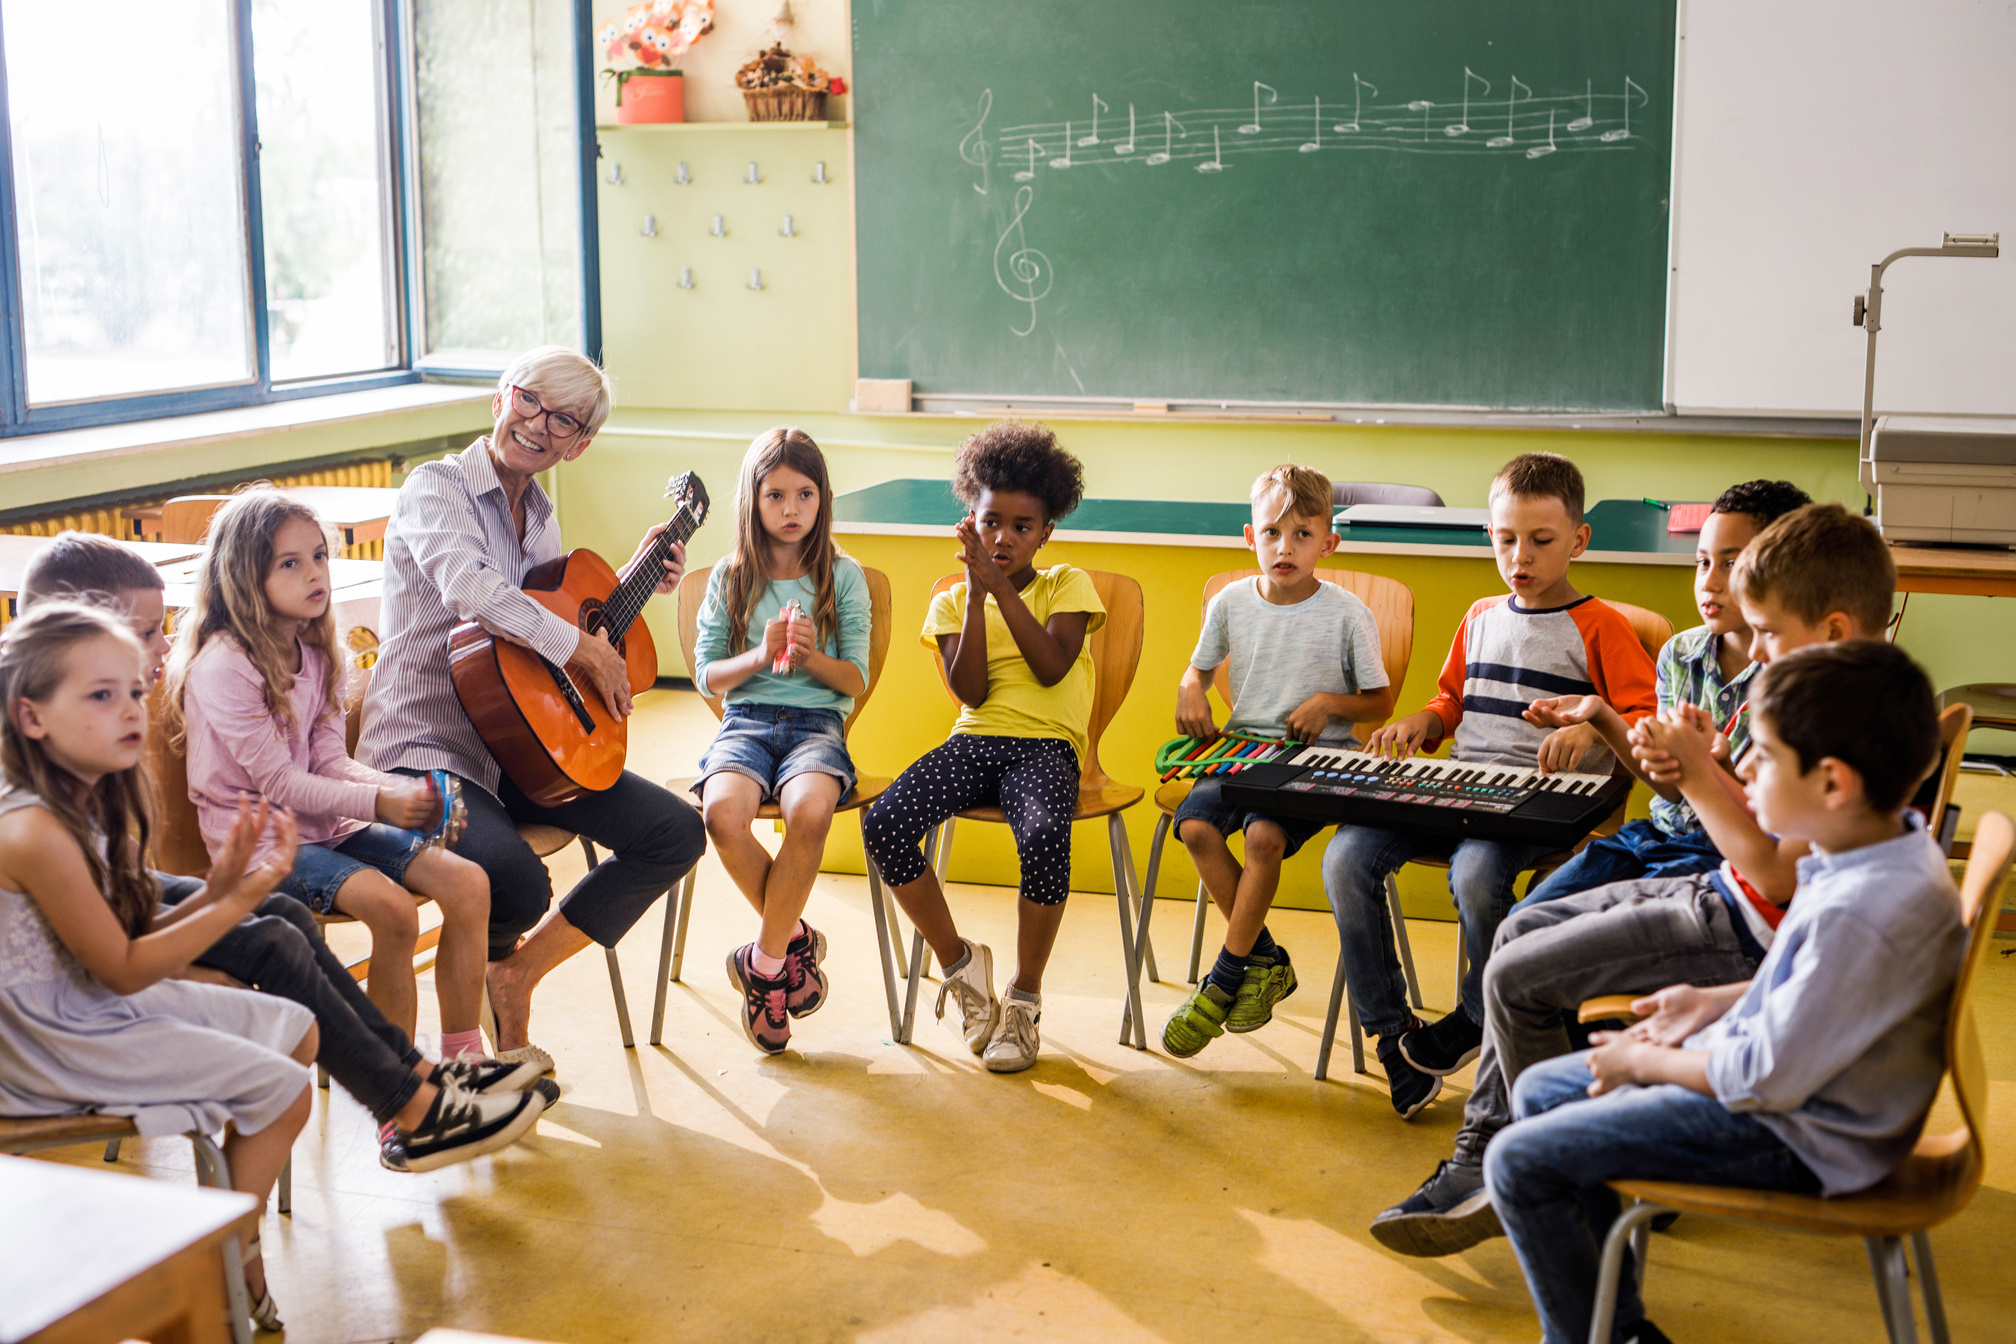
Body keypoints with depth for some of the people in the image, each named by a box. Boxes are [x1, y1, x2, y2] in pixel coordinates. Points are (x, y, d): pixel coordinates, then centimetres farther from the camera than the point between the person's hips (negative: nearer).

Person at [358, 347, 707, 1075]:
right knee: (516, 884, -34)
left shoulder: (539, 514, 15)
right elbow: (472, 591, -29)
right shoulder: (435, 487, -9)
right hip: (427, 748, -8)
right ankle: (471, 978, 7)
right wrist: (588, 648, -23)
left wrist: (632, 578, 17)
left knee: (677, 834, -5)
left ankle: (515, 975, 3)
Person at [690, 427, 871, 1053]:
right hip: (745, 720, 1)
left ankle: (765, 960, -16)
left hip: (818, 722, -1)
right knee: (723, 811, -33)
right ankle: (796, 939, -9)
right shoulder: (730, 577, 11)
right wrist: (760, 655, -10)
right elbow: (706, 675, 8)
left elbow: (856, 681, 5)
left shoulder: (843, 577, 8)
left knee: (809, 811, -36)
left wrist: (811, 656, -15)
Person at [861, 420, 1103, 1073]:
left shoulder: (1066, 584, 9)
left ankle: (1025, 998, -13)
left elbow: (1051, 667, -10)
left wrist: (1001, 587, -12)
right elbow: (971, 691, -1)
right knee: (884, 824, -26)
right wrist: (975, 595, -8)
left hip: (1046, 745, -3)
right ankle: (959, 960, -1)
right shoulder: (952, 599, 14)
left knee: (1045, 837, -37)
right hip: (973, 741, 3)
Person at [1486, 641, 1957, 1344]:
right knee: (1540, 1091, 17)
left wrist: (1643, 1061, -12)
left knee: (1520, 1162, -12)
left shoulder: (1865, 914, -33)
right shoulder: (1884, 844, -3)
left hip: (1795, 1138, -10)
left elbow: (1767, 1078, -27)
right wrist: (1719, 1003, 7)